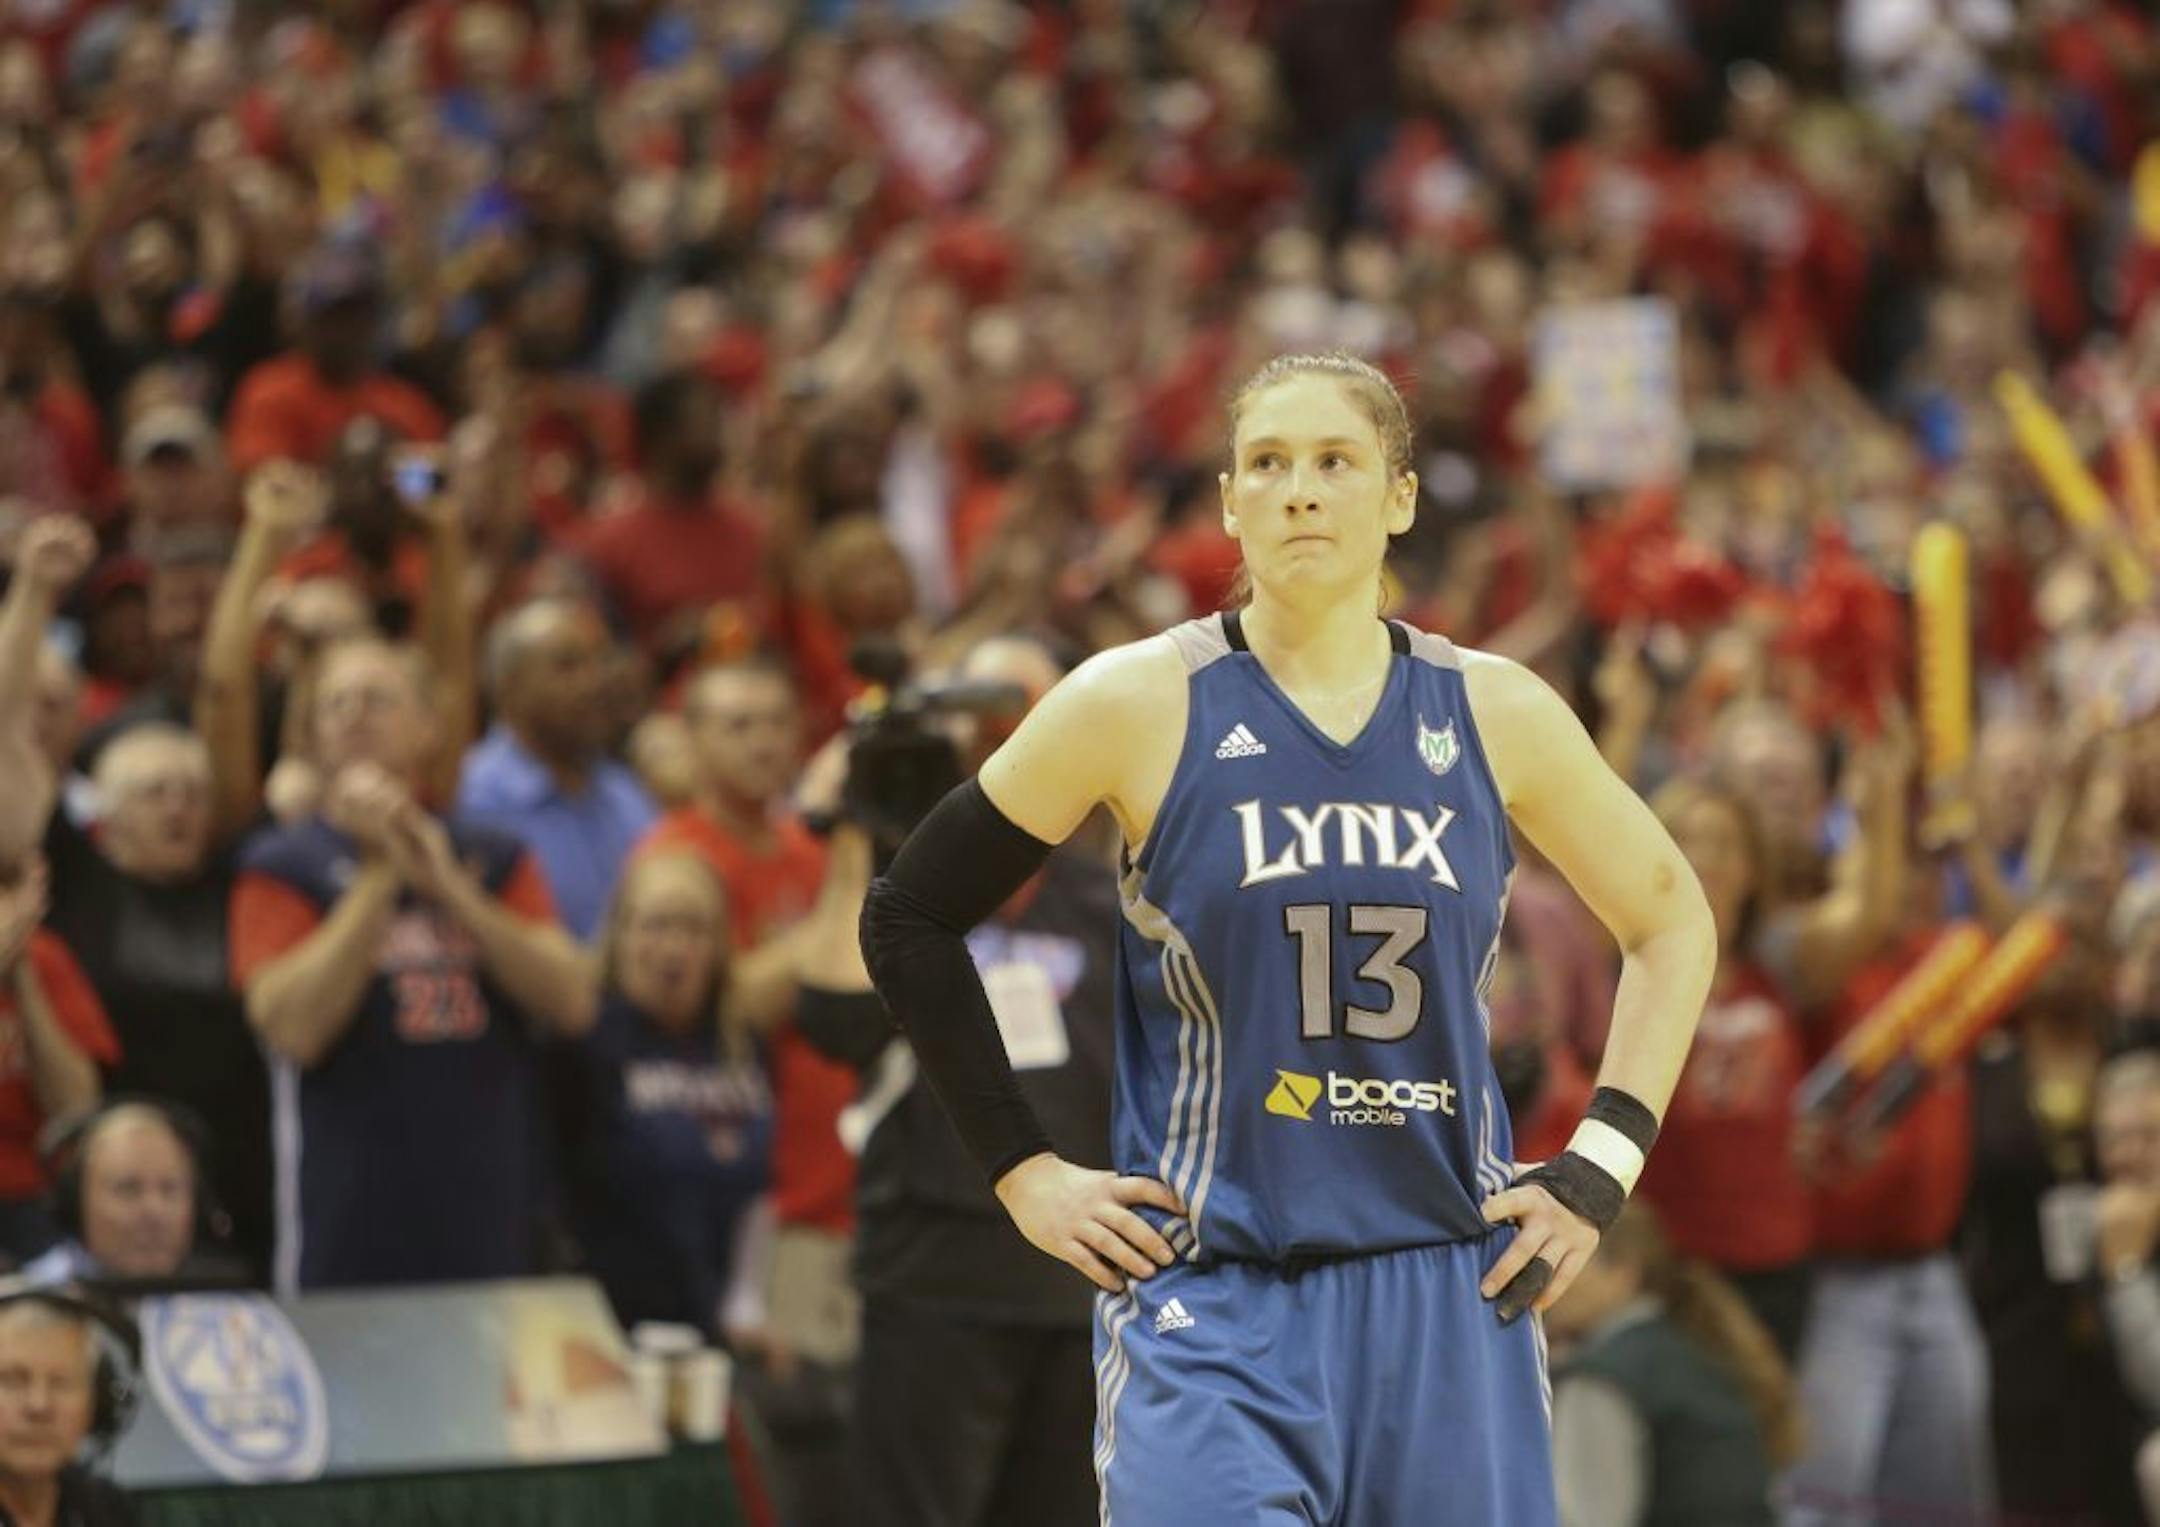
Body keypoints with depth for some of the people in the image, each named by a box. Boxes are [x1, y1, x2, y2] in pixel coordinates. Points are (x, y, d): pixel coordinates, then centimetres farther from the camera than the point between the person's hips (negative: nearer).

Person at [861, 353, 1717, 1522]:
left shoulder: (1493, 715, 4)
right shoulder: (1139, 705, -3)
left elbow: (1671, 921, 18)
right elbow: (909, 920, 5)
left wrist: (1600, 1167, 8)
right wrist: (1023, 1172, 1)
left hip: (1446, 1296, 3)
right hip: (1208, 1308, -3)